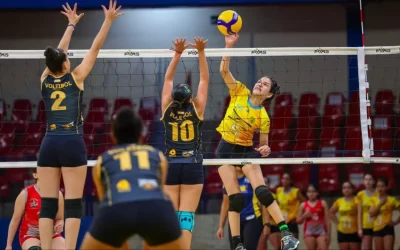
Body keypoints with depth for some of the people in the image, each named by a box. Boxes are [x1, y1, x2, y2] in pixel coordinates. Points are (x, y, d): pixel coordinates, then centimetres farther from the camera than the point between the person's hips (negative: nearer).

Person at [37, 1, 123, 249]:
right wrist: (108, 20, 12)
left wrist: (71, 24, 34)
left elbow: (58, 53, 23)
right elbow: (95, 48, 4)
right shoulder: (75, 78, 0)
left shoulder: (45, 80, 8)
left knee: (48, 205, 1)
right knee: (73, 204, -4)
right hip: (72, 143, -4)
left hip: (49, 144, 4)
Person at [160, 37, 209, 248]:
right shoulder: (197, 109, -4)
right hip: (192, 168, -2)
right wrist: (201, 52, -2)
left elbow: (168, 78, 7)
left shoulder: (167, 109, -1)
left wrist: (177, 53, 5)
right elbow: (204, 79, 1)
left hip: (170, 167, 2)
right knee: (187, 216, -6)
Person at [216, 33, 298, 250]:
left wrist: (265, 150, -22)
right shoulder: (239, 92, -3)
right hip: (226, 149, 1)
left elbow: (263, 144, 2)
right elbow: (224, 70, -12)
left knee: (262, 191, -19)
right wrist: (229, 46, -23)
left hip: (246, 151, -1)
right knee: (235, 198, -5)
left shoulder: (263, 117, -6)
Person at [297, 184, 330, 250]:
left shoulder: (323, 203, 3)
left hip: (321, 231, -1)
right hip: (309, 232, 1)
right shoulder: (303, 205, 5)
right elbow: (298, 221, 9)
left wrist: (328, 234, -4)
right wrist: (304, 216, -11)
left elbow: (327, 220, 2)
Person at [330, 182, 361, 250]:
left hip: (355, 232, -4)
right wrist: (337, 222, 6)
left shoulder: (357, 201, -9)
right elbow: (331, 213, 17)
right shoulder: (339, 202, 4)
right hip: (342, 232, 4)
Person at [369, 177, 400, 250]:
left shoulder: (392, 200, -3)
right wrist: (380, 204, -15)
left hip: (388, 228, -4)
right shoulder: (373, 200, 6)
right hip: (377, 229, 4)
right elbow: (371, 214, -6)